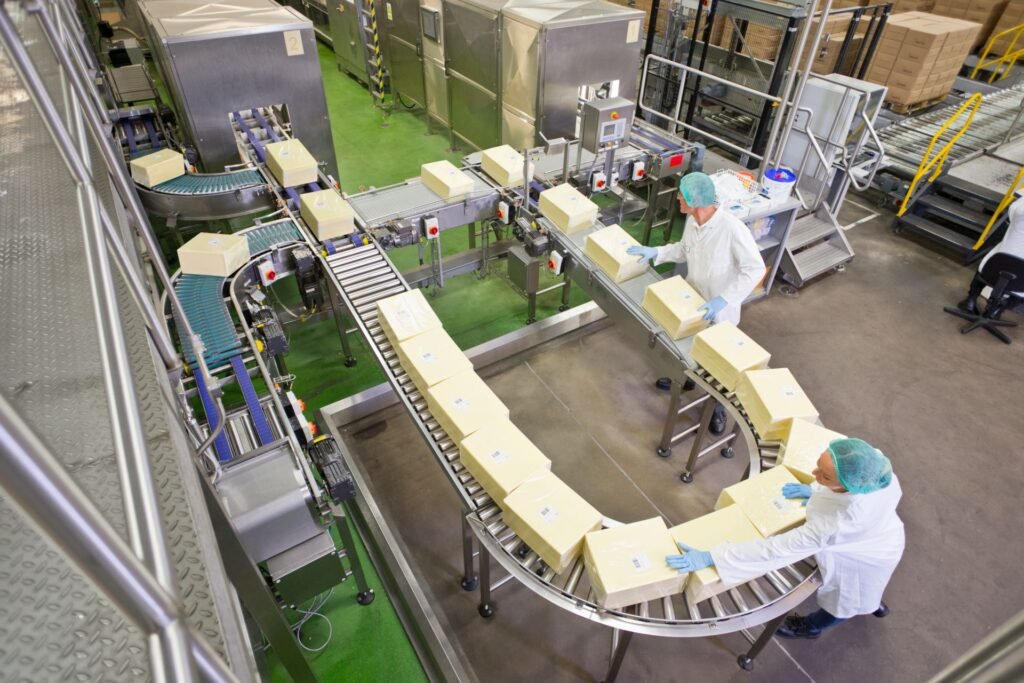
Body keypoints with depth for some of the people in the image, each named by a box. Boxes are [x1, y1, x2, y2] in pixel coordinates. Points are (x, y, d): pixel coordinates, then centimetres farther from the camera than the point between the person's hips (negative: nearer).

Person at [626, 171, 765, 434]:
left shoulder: (732, 228, -32)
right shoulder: (692, 220, -9)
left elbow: (755, 269, -27)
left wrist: (724, 299, -34)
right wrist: (655, 252, -5)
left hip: (719, 309, -6)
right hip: (691, 298, 6)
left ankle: (718, 407, 37)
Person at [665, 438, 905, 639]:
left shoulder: (836, 523, -51)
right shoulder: (874, 459, -36)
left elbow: (776, 549, -45)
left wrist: (709, 558, -42)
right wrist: (817, 490, -7)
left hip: (863, 561, -5)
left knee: (844, 601, 30)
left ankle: (811, 627, 61)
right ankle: (873, 604, 72)